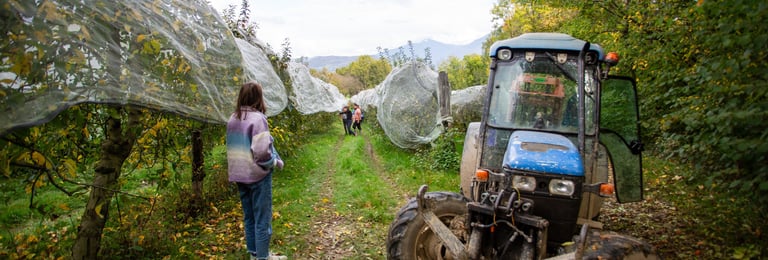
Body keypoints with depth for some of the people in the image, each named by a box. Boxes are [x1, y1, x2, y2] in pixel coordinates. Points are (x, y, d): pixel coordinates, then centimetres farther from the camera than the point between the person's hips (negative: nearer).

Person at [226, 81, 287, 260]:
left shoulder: (232, 119, 6)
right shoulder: (257, 118, -17)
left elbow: (233, 147, 13)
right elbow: (261, 151, -23)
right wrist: (276, 162, -8)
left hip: (239, 175, 7)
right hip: (257, 174, -7)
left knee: (248, 217, 17)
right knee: (262, 218, 4)